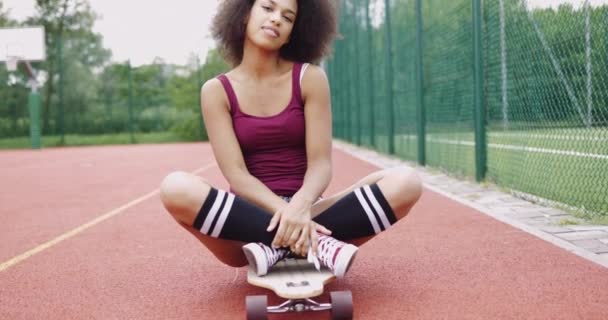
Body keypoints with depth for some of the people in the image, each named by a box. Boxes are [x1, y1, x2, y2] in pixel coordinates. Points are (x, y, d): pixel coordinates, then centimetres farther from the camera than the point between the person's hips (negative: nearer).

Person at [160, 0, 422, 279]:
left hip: (304, 211, 1)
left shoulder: (310, 78, 2)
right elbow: (237, 175, -9)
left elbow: (320, 163, -6)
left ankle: (278, 246, -23)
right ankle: (315, 243, -26)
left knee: (405, 182, -20)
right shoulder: (216, 91, 1)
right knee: (175, 188, -32)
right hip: (249, 219, -1)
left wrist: (300, 207, -28)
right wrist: (285, 212, -27)